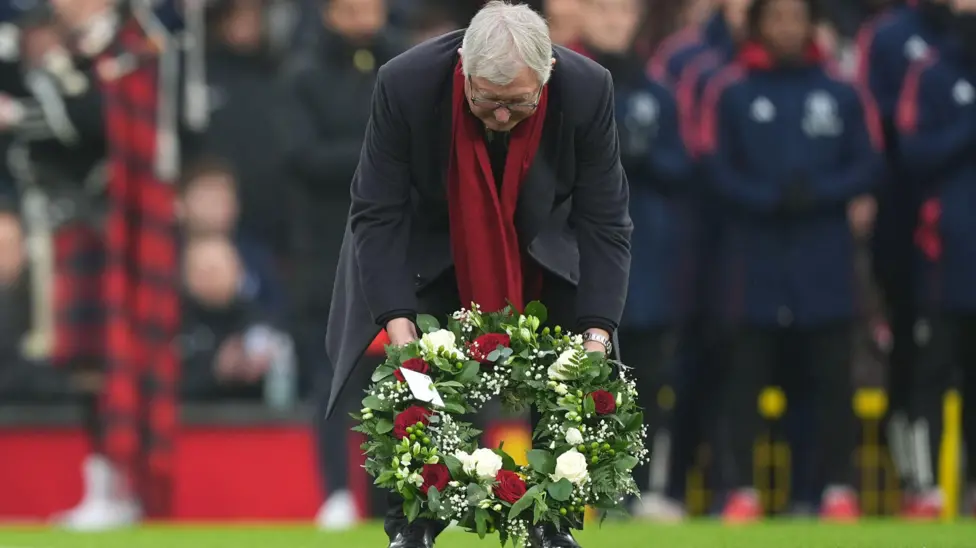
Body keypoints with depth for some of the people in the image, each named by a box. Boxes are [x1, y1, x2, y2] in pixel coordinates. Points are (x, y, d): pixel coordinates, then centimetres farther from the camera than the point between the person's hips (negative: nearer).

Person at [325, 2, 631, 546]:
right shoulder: (405, 85, -32)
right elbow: (378, 214, -25)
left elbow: (603, 222, -18)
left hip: (541, 252, 1)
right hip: (425, 249, -1)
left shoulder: (588, 91, -29)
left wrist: (597, 331, -27)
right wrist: (398, 324, -34)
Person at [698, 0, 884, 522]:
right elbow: (717, 170, -2)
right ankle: (742, 488, 7)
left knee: (832, 374, 3)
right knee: (745, 373, 2)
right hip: (753, 257, -1)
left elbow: (868, 164, 3)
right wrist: (770, 199, -16)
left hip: (825, 260, 1)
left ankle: (838, 487, 10)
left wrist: (816, 193, -13)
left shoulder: (842, 92, 5)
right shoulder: (729, 91, 2)